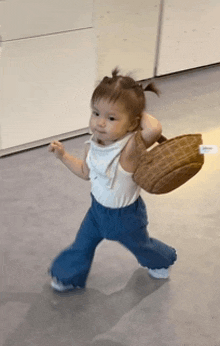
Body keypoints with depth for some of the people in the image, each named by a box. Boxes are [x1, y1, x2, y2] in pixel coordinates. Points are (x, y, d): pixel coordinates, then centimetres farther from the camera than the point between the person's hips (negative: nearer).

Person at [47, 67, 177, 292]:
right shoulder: (93, 146, -15)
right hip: (98, 207, 4)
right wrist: (63, 155, 0)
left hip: (126, 215, -4)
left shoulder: (130, 148, -38)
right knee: (82, 244, 18)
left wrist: (142, 115, -41)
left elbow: (154, 129, -62)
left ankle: (162, 261, 58)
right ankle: (69, 276, 45)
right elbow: (86, 172, 6)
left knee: (140, 245, 25)